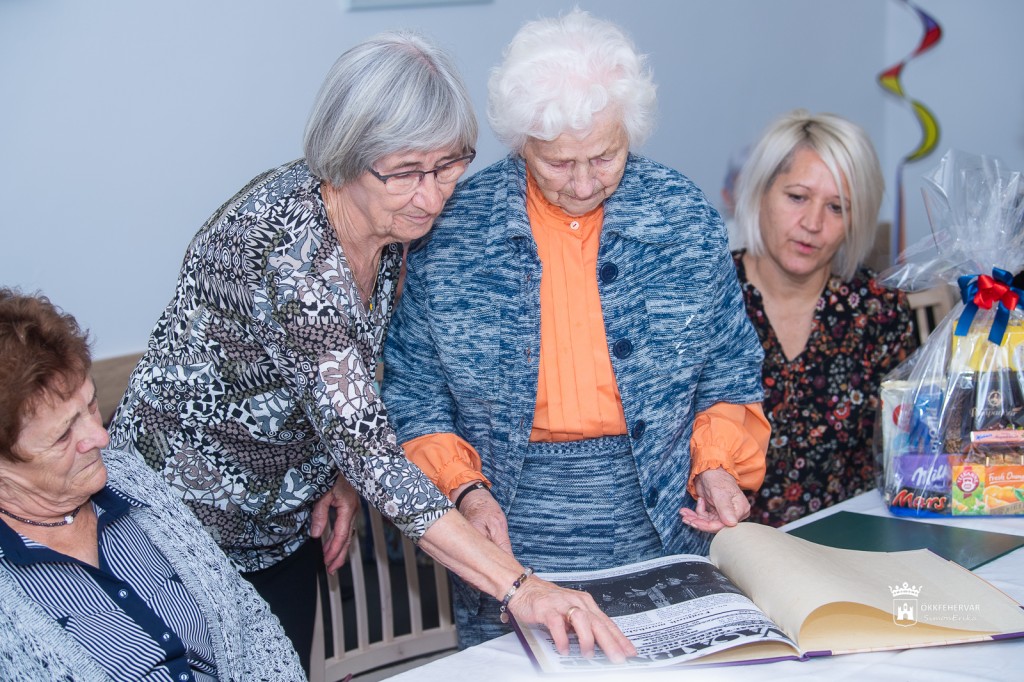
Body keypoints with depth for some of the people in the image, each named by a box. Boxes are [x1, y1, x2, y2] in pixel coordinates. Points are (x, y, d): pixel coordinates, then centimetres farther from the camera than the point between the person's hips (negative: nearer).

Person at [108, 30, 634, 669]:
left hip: (288, 517, 7)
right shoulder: (289, 247, -34)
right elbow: (366, 448, -39)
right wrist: (517, 586, -41)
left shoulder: (391, 220, -8)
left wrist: (342, 475, -6)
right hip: (195, 517, -7)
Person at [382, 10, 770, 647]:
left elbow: (730, 375, 9)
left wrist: (717, 463, -7)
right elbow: (413, 394, 2)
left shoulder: (686, 217, -1)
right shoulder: (449, 230, -5)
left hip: (660, 535, 1)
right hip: (509, 544, -1)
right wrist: (463, 489, -12)